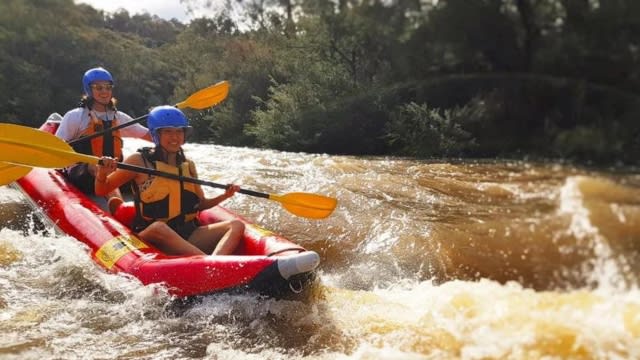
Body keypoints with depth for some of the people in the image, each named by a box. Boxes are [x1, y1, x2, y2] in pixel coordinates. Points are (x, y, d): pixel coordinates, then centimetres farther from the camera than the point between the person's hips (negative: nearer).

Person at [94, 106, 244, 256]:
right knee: (159, 227, -38)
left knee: (236, 225, -16)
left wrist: (223, 196, 2)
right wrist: (102, 173, -19)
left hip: (189, 238, 5)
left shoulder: (188, 165, 13)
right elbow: (102, 191, 3)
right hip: (151, 237, -4)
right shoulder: (139, 161, 0)